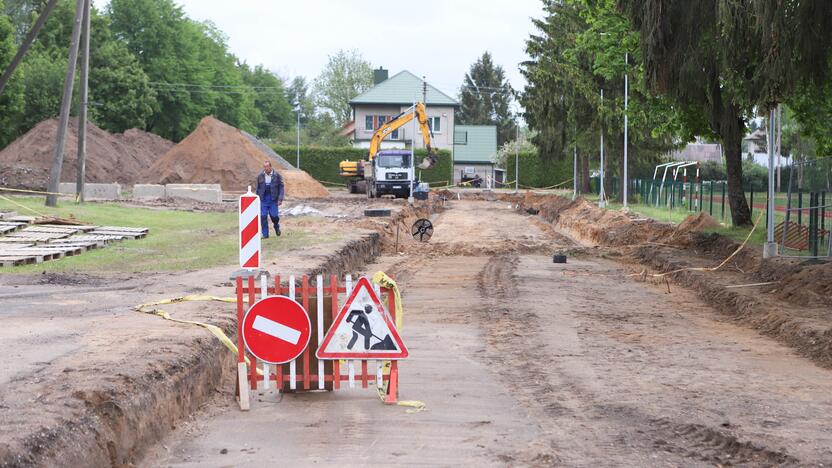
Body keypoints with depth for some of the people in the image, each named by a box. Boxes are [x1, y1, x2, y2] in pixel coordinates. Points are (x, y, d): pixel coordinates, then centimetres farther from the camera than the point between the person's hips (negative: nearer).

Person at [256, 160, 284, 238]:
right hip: (263, 199, 2)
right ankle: (265, 234, 5)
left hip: (273, 199, -2)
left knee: (274, 216, -4)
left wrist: (280, 199, -10)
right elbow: (258, 188, 11)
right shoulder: (260, 176, 3)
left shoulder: (277, 175, -3)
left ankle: (277, 227, 29)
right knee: (263, 217, -3)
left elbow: (281, 187, -2)